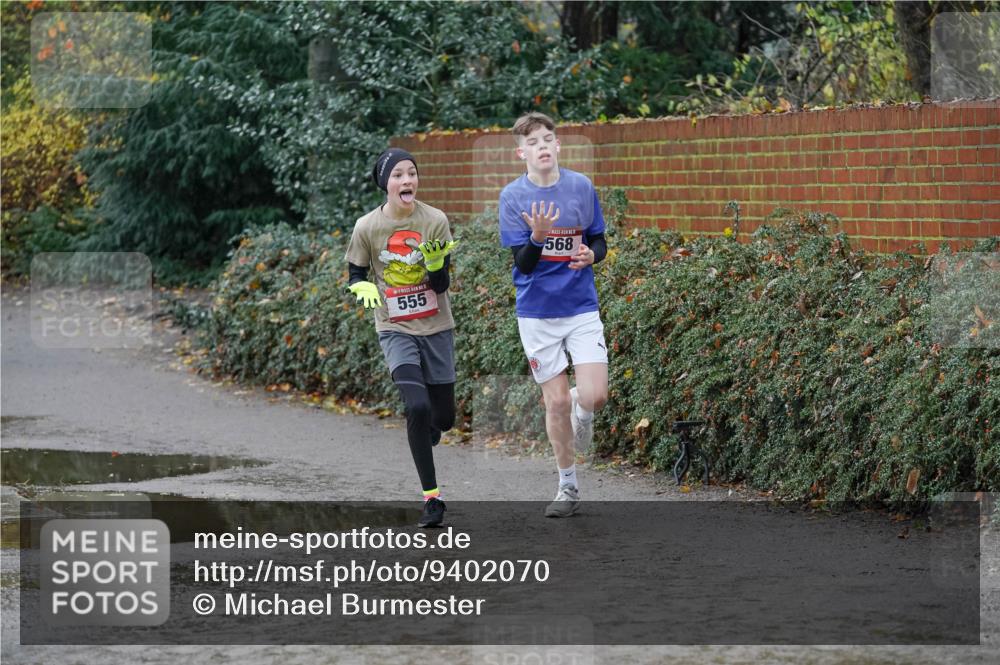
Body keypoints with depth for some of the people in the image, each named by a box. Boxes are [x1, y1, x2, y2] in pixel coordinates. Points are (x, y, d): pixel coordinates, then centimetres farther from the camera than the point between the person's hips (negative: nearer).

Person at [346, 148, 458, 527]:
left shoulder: (435, 221, -9)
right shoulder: (367, 228, -9)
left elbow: (442, 285, -8)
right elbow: (354, 274, 4)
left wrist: (435, 261, -28)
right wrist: (363, 288, -18)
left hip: (436, 329, 2)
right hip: (396, 330, -2)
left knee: (443, 418, 8)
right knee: (417, 406, -21)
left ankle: (422, 434, 48)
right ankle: (431, 497, -11)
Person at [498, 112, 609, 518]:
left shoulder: (582, 187, -1)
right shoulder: (513, 196, -6)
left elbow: (599, 241, 9)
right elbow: (523, 263, -10)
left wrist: (591, 254, -14)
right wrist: (537, 236, -30)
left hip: (582, 306, 1)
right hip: (537, 313, -1)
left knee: (594, 396, -12)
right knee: (556, 401, 1)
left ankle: (581, 412, 26)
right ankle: (568, 487, 19)